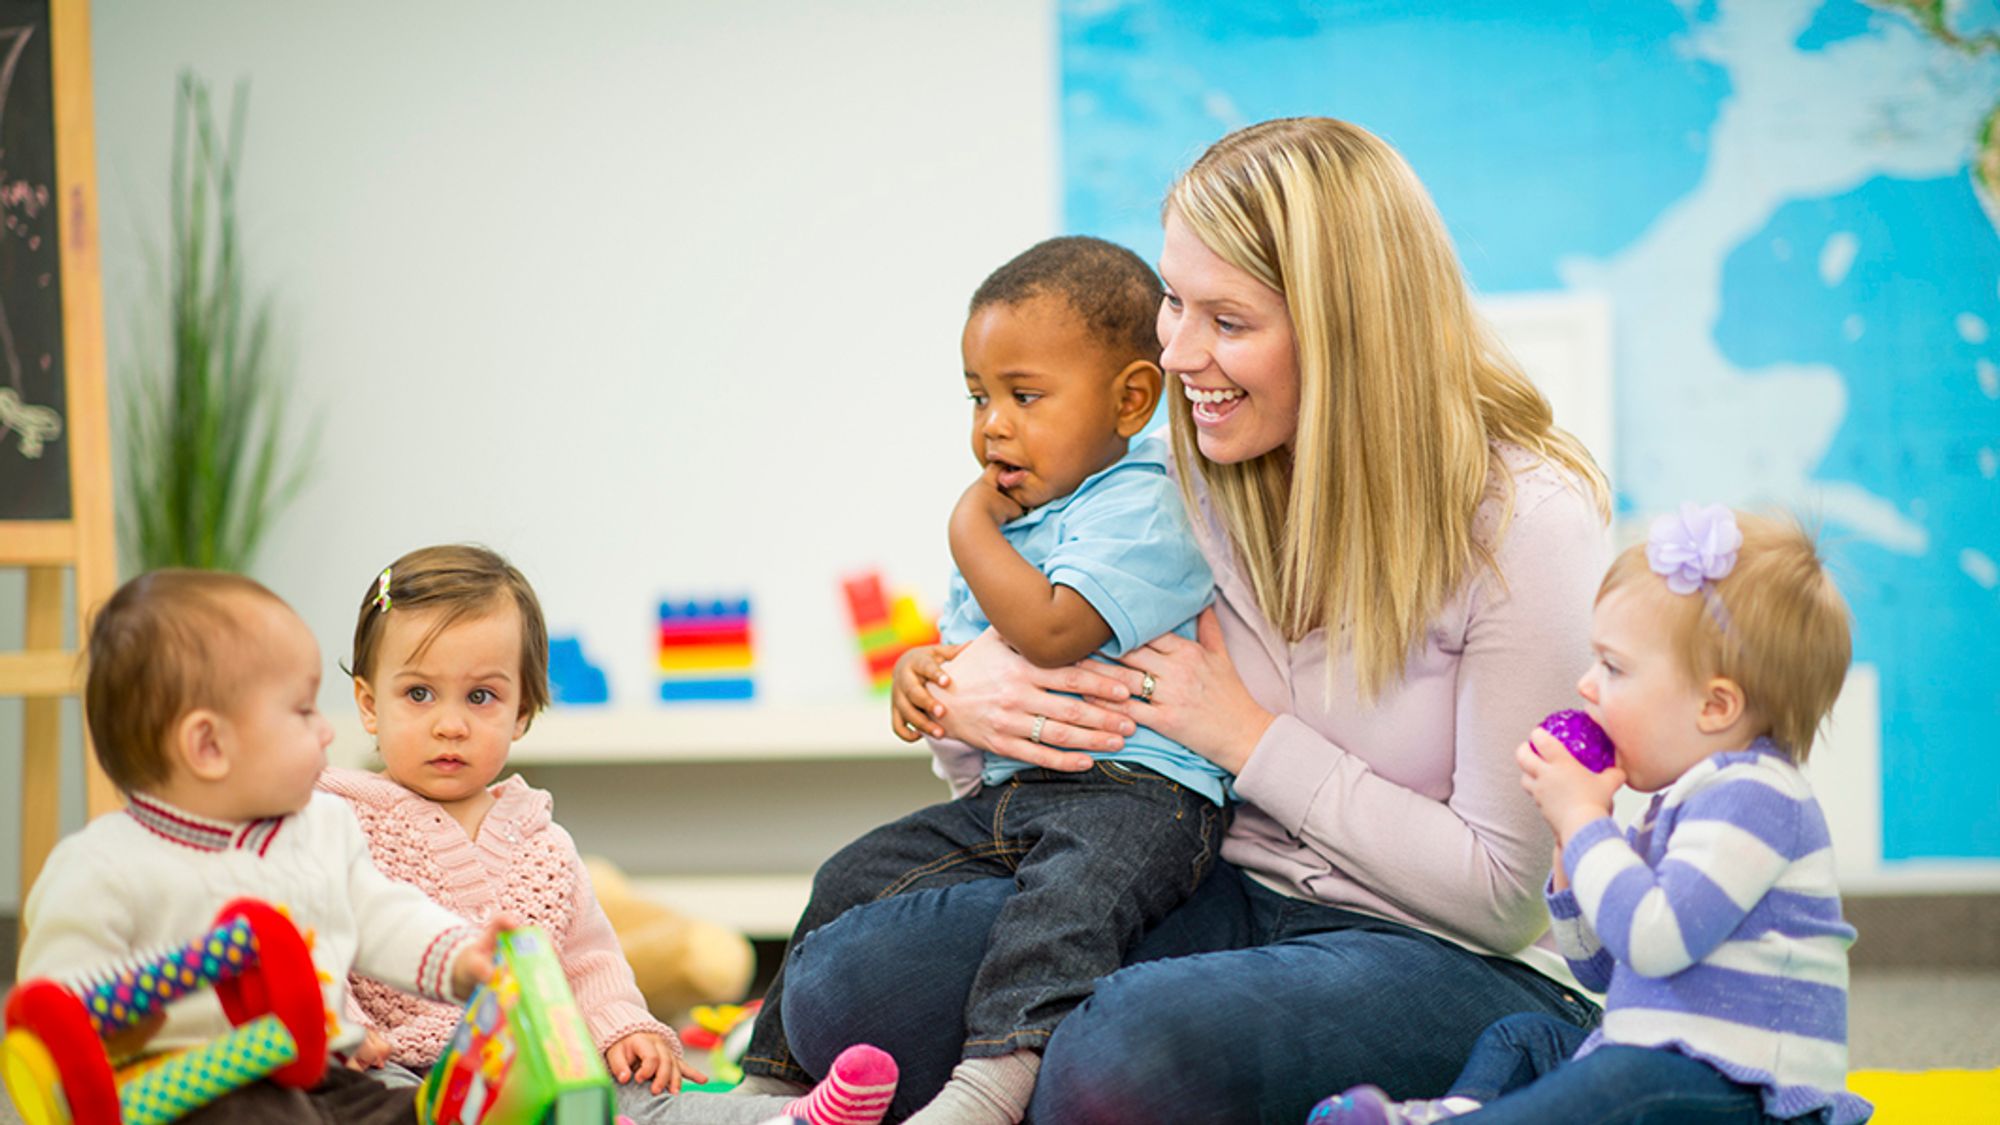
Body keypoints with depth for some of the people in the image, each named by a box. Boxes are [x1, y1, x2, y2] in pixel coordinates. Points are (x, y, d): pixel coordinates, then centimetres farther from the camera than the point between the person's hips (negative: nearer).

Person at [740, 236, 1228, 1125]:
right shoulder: (1008, 517, 21)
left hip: (1134, 791, -10)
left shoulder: (1140, 505, -9)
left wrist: (970, 530, -8)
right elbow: (961, 644, 33)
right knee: (854, 880, 10)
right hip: (1004, 792, 10)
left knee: (1066, 892, -38)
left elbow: (1050, 632, -23)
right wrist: (920, 671, 8)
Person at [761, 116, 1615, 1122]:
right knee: (845, 981, -19)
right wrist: (960, 703, -11)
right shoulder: (1197, 480, 2)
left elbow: (1504, 889, -14)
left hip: (1471, 967, -5)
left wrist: (1251, 738, -13)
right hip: (1232, 905, 6)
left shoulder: (1527, 522, -14)